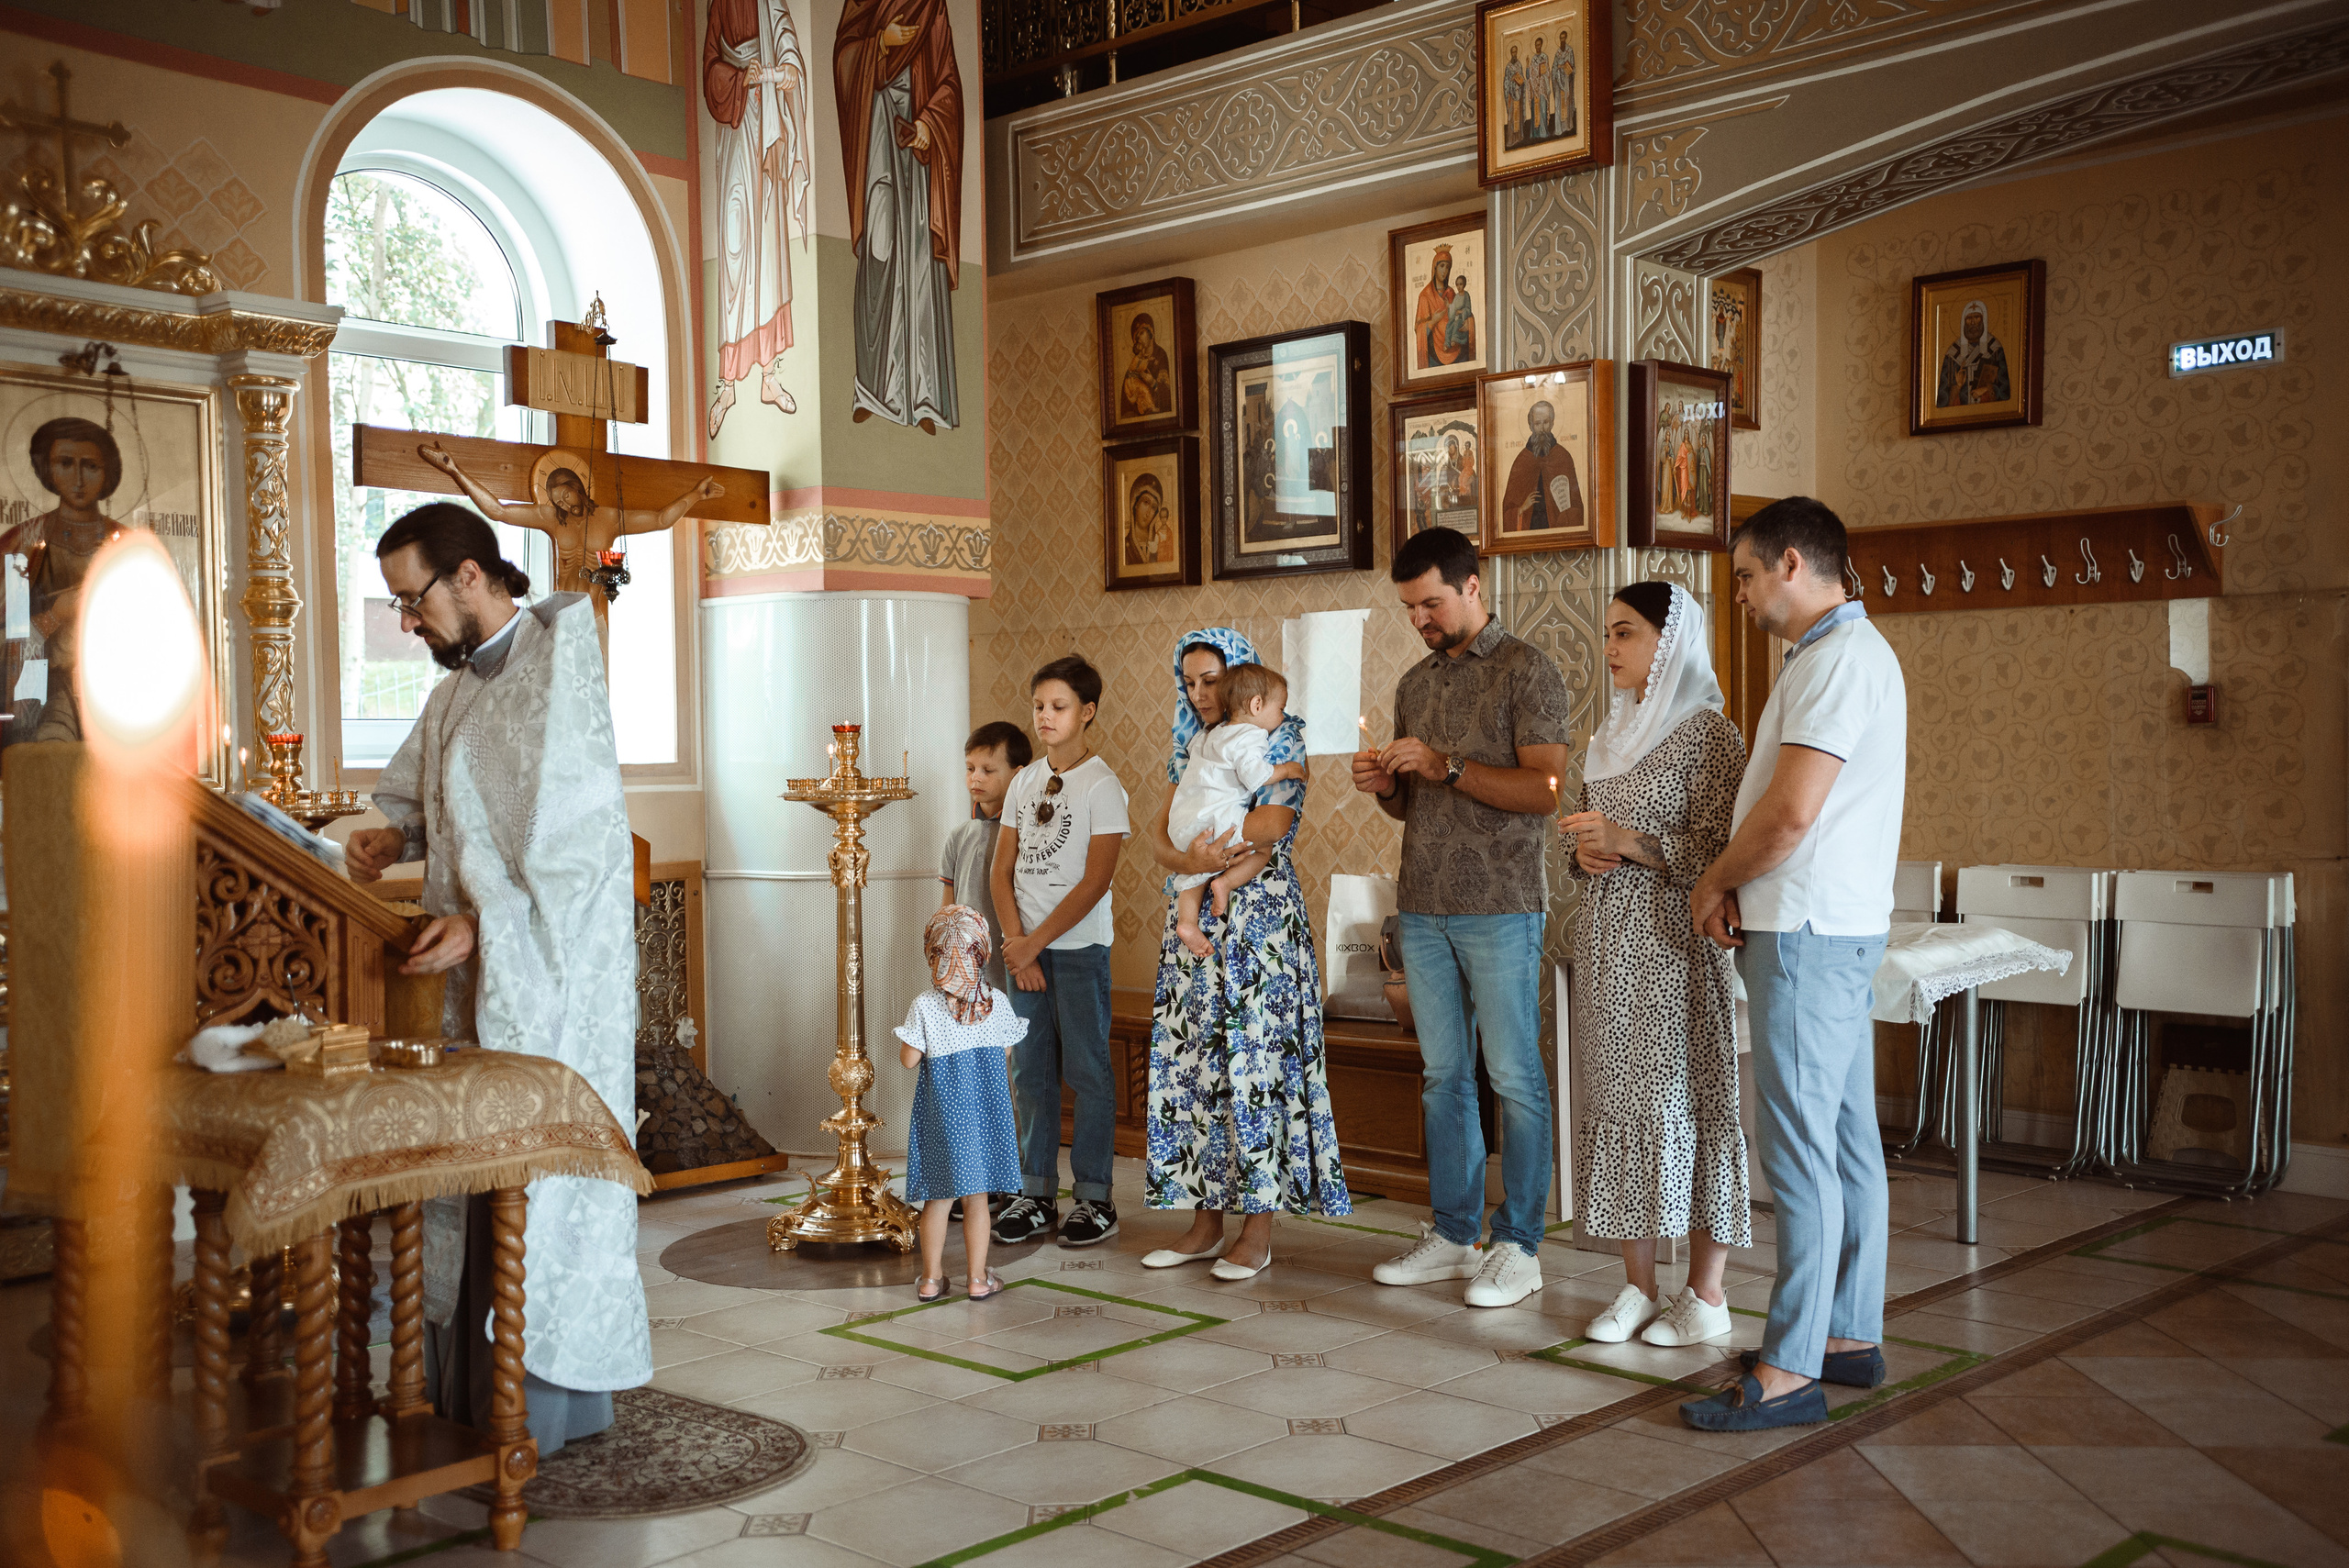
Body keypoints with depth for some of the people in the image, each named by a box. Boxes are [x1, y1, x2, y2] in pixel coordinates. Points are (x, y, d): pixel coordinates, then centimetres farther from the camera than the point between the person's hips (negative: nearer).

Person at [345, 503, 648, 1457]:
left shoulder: (557, 661, -11)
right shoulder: (458, 689, 14)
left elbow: (579, 834, -19)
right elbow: (423, 793, 30)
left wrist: (483, 922, -25)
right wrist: (395, 836, 9)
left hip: (555, 970, -8)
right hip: (479, 974, 8)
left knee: (540, 1168, -4)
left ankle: (551, 1400, 5)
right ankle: (470, 1386, 17)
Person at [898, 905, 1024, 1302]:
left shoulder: (923, 1007, -13)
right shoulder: (996, 1001, -5)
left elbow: (909, 1059, -12)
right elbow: (1007, 1049, 6)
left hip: (941, 1107, -1)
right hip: (985, 1105, 1)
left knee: (938, 1198, 10)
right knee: (976, 1197, 10)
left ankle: (931, 1277, 17)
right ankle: (978, 1277, 15)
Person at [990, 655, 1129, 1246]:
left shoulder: (1101, 785, -7)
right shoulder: (1024, 781, 11)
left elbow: (1094, 882, -12)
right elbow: (1003, 869, 9)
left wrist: (1036, 942, -13)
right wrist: (1015, 941, -4)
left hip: (1079, 944, -6)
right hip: (1026, 946, 6)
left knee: (1086, 1071, -1)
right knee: (1031, 1071, 8)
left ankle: (1094, 1198, 6)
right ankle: (1036, 1195, 16)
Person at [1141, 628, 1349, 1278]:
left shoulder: (1279, 737, -2)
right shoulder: (1193, 748, 16)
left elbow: (1274, 820, -18)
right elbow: (1158, 828, 5)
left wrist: (1202, 848, -13)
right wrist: (1184, 858, -16)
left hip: (1260, 919, -6)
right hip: (1195, 925, 7)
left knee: (1256, 1065, -5)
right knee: (1193, 1064, 5)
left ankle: (1257, 1232, 1)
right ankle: (1206, 1222, 14)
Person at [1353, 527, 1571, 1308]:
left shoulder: (1527, 671, -4)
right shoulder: (1415, 682, 17)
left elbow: (1545, 789, -14)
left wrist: (1446, 767, -18)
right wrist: (1383, 785, 1)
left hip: (1500, 906, -6)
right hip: (1424, 906, 6)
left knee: (1514, 1079, -2)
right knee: (1444, 1076, 10)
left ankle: (1517, 1246, 5)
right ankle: (1453, 1234, 18)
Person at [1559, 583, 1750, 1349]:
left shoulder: (1707, 732, -7)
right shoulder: (1612, 735, 16)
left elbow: (1720, 849, -13)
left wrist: (1629, 842, -19)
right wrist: (1585, 852, 2)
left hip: (1674, 941, -7)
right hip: (1607, 939, 7)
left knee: (1685, 1099, -3)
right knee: (1616, 1099, 6)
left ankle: (1706, 1294, 7)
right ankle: (1638, 1285, 15)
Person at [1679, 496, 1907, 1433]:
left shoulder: (1839, 657, -14)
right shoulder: (1846, 654, 19)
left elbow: (1791, 810, -22)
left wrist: (1717, 881, -6)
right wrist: (1742, 891, 8)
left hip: (1809, 933, -11)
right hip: (1834, 927, 11)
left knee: (1800, 1150, -8)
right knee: (1846, 1138, 14)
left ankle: (1789, 1372, -5)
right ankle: (1851, 1335, 23)